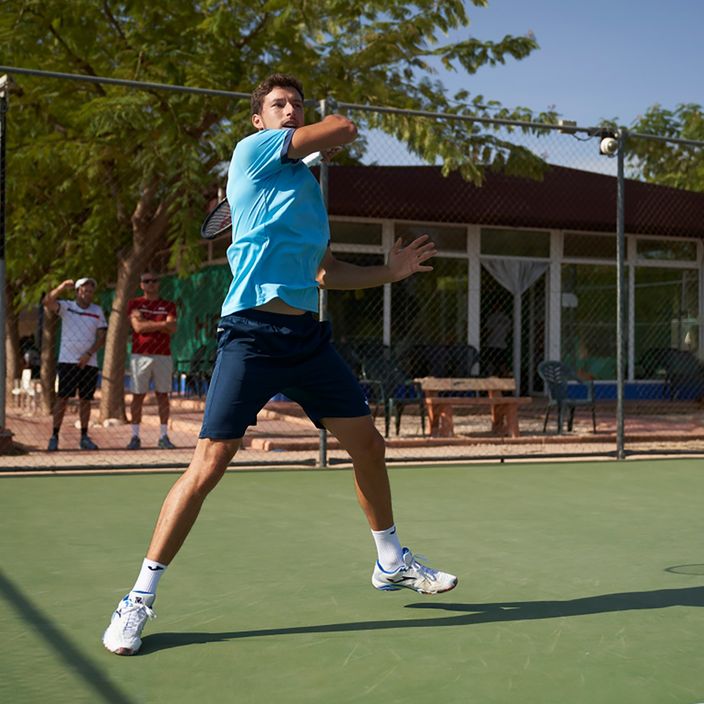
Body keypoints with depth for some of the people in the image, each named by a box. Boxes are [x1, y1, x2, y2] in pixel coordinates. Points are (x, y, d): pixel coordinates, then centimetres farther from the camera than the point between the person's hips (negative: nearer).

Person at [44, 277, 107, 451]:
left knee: (85, 400, 5)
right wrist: (63, 286, -27)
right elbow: (47, 302, -15)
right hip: (67, 360, -2)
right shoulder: (66, 306, 3)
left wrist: (88, 354, -8)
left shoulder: (97, 311, 10)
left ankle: (84, 437, 12)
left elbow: (101, 336, 5)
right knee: (62, 398, -6)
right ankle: (54, 436, -3)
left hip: (89, 363, 3)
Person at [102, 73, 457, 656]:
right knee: (209, 464, -11)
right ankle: (140, 598, 3)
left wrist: (391, 271, 19)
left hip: (308, 334, 8)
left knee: (368, 444, 12)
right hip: (252, 331, -7)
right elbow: (343, 128, -4)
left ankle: (392, 563, 33)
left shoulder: (310, 184, 22)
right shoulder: (253, 151, 1)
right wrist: (328, 137, 18)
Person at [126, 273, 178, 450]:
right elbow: (138, 327, -8)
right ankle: (135, 437, 3)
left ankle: (164, 436, 7)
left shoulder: (168, 305, 12)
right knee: (138, 395, -1)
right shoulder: (134, 304, 8)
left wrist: (147, 323, -8)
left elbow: (172, 329, -4)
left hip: (163, 356, 1)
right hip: (140, 355, -1)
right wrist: (162, 324, -9)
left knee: (162, 395, 2)